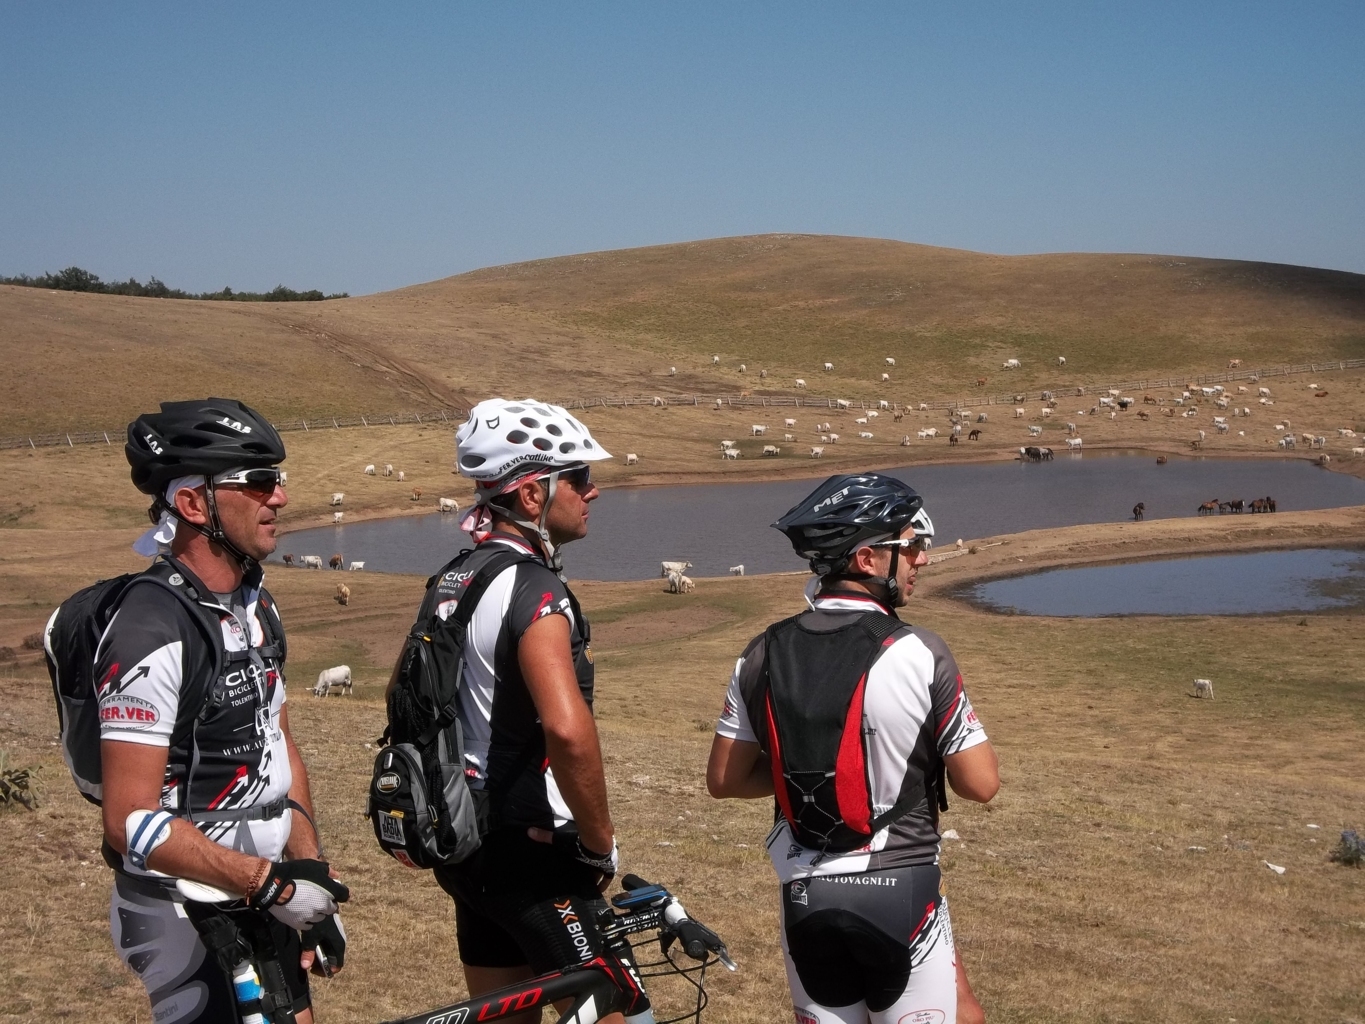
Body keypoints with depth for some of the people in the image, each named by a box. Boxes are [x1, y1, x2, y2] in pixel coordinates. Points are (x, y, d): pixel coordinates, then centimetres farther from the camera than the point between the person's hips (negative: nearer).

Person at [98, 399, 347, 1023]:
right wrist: (271, 883, -22)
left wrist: (310, 873, 6)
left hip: (260, 896, 8)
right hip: (188, 915, -8)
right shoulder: (152, 634, -23)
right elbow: (132, 823, -25)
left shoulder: (255, 607, 6)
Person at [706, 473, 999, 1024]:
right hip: (900, 891, -4)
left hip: (804, 895, 5)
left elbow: (724, 779, 5)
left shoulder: (763, 653, -1)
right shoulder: (918, 653, -14)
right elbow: (980, 784, -10)